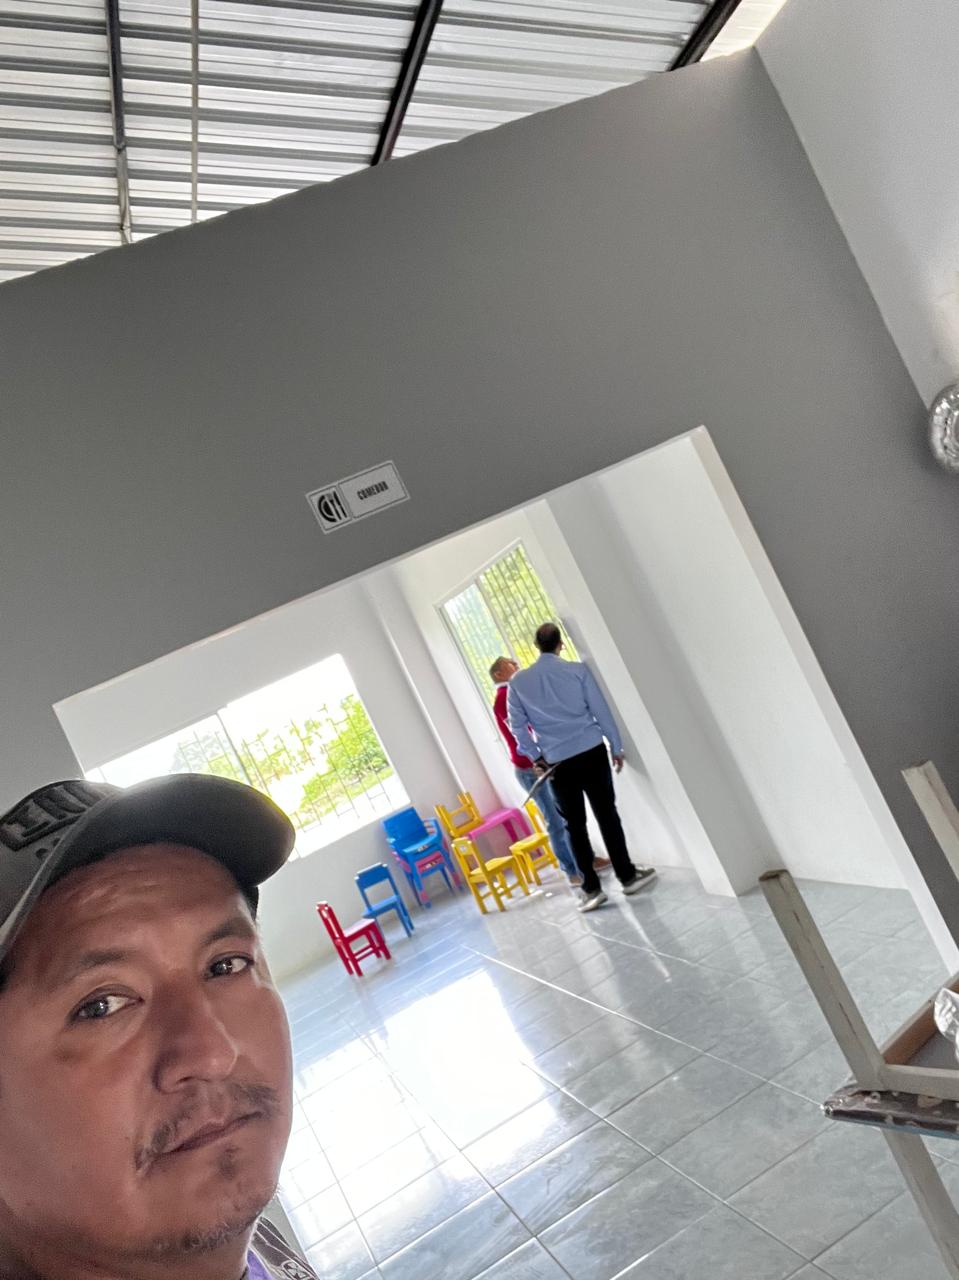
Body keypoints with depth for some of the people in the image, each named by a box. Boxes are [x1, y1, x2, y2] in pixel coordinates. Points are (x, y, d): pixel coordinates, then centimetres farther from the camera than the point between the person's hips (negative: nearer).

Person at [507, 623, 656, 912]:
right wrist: (616, 747, 9)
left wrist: (535, 756, 9)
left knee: (575, 824, 6)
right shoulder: (577, 670, -1)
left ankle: (591, 888, 6)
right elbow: (601, 710, 1)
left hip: (558, 762, 0)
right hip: (591, 752, 0)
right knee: (607, 814, 8)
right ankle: (628, 876, 15)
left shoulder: (518, 682, 1)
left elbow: (517, 725, 1)